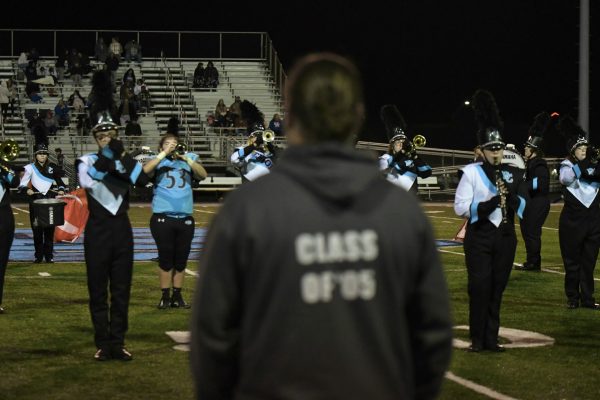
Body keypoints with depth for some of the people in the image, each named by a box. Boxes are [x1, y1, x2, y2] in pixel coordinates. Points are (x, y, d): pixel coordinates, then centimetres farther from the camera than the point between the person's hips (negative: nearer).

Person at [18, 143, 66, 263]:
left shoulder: (53, 167, 5)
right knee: (37, 229, -2)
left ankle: (49, 255, 8)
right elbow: (22, 185, -3)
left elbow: (59, 182, 14)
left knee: (49, 229, 1)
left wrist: (61, 190, -6)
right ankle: (38, 255, 7)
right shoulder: (30, 168, -1)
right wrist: (27, 190, -23)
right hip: (36, 201, -1)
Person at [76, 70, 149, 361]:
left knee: (121, 290, 5)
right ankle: (103, 344, 9)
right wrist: (104, 157, -35)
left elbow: (143, 180, -13)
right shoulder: (87, 161, -1)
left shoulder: (126, 161, 7)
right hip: (98, 230, -3)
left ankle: (118, 343, 12)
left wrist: (122, 155, -22)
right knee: (98, 291, 2)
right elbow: (87, 181, -24)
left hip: (122, 229, 3)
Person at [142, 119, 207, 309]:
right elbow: (145, 170, -13)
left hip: (185, 218, 2)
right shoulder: (158, 161, 7)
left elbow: (203, 175, -3)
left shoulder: (188, 160, 13)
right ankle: (165, 296, 8)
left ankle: (177, 296, 15)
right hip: (162, 217, -2)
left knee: (181, 259, 6)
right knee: (166, 258, 0)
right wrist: (164, 154, -14)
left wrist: (185, 157, -12)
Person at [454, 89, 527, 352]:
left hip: (505, 236, 3)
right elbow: (460, 207, -10)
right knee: (479, 288, -6)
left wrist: (510, 194, -17)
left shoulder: (513, 173, 7)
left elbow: (521, 207, 2)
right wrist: (488, 205, -23)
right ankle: (477, 339, 3)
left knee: (497, 288, 6)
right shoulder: (471, 172, -4)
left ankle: (491, 338, 13)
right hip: (479, 236, -3)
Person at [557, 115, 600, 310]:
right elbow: (565, 178, -25)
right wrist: (582, 164, -32)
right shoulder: (567, 166, -3)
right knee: (572, 261, 4)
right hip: (572, 220, -3)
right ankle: (572, 297, 13)